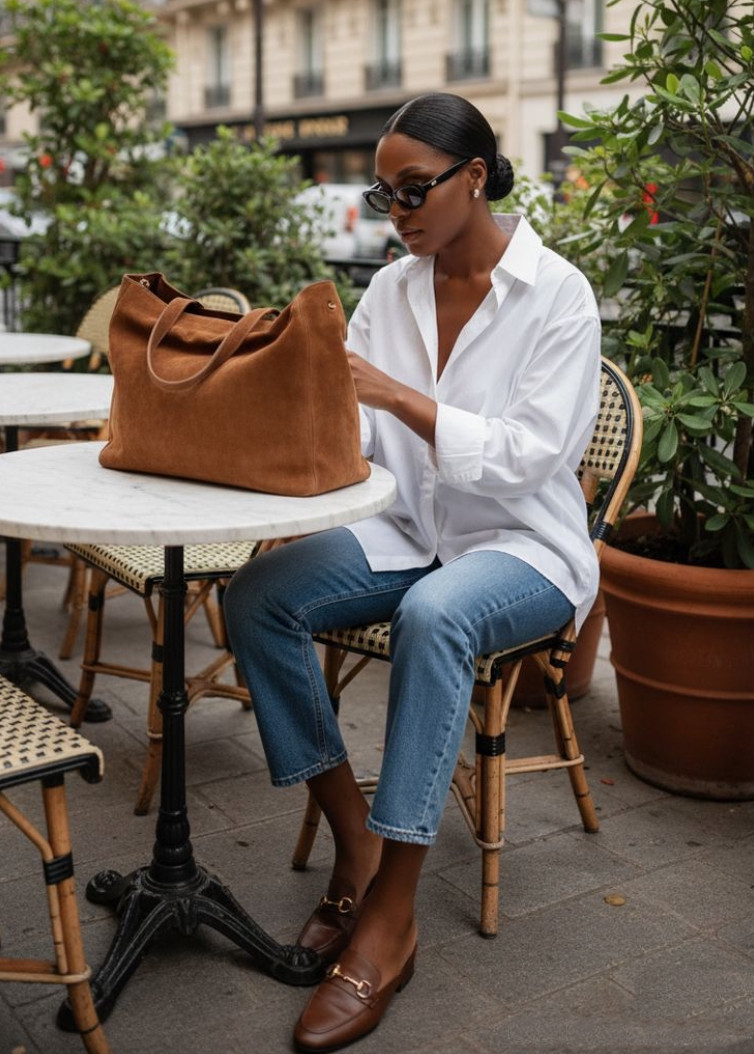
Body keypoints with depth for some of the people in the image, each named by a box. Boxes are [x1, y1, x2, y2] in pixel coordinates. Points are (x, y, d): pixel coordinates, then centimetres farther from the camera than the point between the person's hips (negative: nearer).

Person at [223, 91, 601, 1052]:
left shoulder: (558, 295, -10)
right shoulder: (392, 288, 6)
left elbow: (530, 456, -19)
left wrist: (398, 395, -27)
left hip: (521, 544, -5)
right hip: (405, 533, 5)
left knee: (433, 614, -38)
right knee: (256, 596, -20)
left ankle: (390, 918, -27)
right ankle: (354, 840, -7)